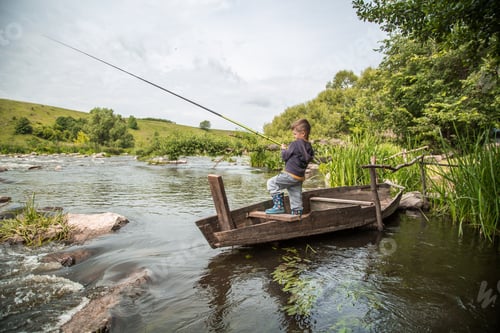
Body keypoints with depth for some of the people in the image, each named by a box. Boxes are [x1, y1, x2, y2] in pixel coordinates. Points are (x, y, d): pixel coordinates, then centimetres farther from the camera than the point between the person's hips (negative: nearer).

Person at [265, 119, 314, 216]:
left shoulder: (295, 144, -13)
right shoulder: (308, 147, 11)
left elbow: (285, 156, -8)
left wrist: (283, 149, 11)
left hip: (290, 174, -8)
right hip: (300, 176, 9)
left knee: (271, 183, -2)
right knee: (296, 197, 15)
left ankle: (279, 206, -5)